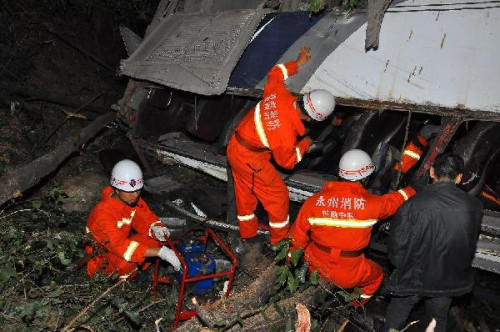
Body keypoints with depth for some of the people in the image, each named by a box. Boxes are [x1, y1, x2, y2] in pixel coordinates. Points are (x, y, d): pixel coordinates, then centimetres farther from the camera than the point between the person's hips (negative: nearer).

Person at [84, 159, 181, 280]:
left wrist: (156, 228, -30)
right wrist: (161, 252, -51)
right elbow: (119, 245, -44)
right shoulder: (103, 212, -34)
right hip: (102, 255, -6)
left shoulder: (133, 199, -13)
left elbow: (146, 217, -3)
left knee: (155, 238, -16)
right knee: (126, 262, -36)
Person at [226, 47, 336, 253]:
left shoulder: (279, 93, -13)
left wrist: (297, 64, 20)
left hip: (234, 147, 9)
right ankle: (280, 241, 25)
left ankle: (248, 237, 40)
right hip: (251, 160, -8)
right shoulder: (287, 133, -29)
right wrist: (304, 145, 4)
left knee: (245, 194, 21)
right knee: (277, 195, 8)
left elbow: (275, 74, 11)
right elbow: (287, 161, -9)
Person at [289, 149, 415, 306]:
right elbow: (395, 200, 4)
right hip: (349, 275, -2)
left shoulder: (315, 200, -11)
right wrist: (410, 190, 26)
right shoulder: (371, 203, -16)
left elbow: (298, 235, -3)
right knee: (377, 274, 29)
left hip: (315, 267, 2)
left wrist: (293, 257, 15)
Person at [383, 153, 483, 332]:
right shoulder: (474, 206, -15)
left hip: (414, 278, -3)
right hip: (448, 281, 3)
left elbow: (397, 245, -14)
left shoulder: (412, 205, -24)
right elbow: (471, 245, 1)